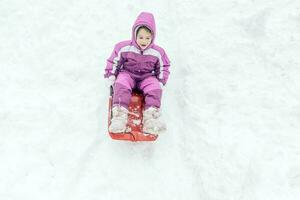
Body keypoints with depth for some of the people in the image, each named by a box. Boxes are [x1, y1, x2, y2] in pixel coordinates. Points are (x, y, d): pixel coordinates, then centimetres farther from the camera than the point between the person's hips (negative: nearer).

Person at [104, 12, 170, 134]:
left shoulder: (157, 52, -4)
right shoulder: (124, 48, -8)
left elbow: (164, 67, 8)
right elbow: (114, 61, 3)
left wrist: (161, 82, -3)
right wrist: (110, 76, -6)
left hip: (147, 77, 1)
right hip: (127, 74, -1)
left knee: (155, 89, -29)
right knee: (121, 86, -33)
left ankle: (150, 119, -37)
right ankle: (119, 117, -41)